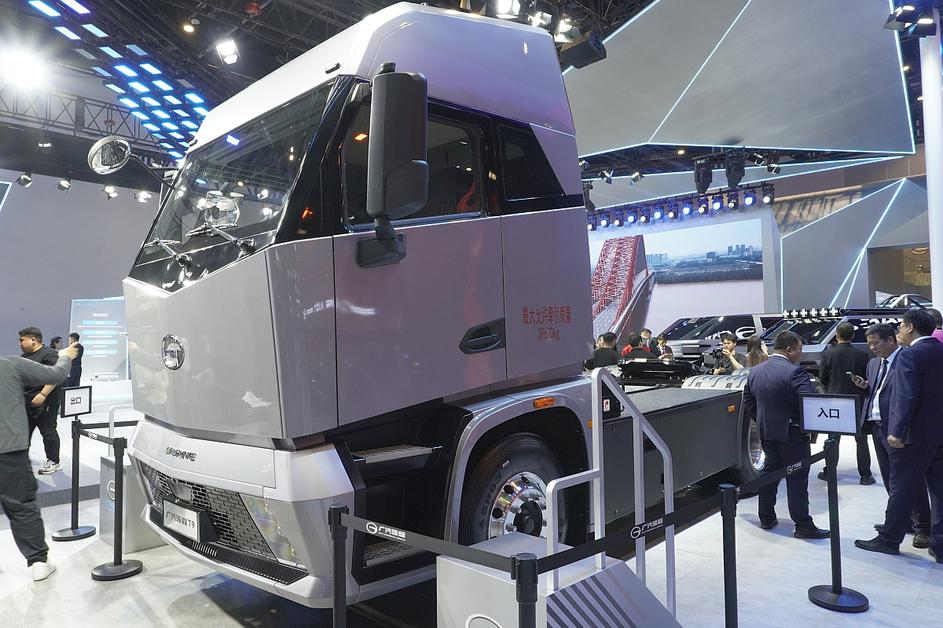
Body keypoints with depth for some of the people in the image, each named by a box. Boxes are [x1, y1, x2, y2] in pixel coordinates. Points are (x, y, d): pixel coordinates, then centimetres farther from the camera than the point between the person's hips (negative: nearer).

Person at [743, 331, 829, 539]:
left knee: (769, 474, 17)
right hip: (792, 434, -7)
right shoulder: (795, 372, -19)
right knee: (797, 480, 2)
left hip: (766, 433, 7)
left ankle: (766, 519, 25)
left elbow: (747, 401, 11)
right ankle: (803, 526, 10)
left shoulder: (755, 371, 4)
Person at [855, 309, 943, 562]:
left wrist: (898, 432, -19)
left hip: (915, 435, -7)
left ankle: (889, 540, 15)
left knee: (901, 489, 3)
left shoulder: (910, 355, -16)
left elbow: (907, 397, -22)